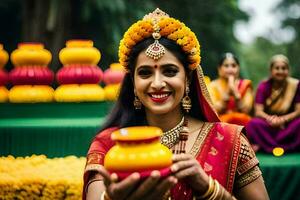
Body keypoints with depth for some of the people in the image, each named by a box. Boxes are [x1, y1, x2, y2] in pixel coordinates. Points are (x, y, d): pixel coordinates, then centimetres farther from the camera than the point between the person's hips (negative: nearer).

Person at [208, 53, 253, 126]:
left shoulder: (245, 84, 9)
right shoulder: (213, 85, 5)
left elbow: (246, 110, -3)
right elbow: (215, 111, -7)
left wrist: (235, 92, -14)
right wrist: (227, 92, -12)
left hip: (242, 123, 1)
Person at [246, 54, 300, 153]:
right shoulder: (263, 86, -3)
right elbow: (258, 111, -9)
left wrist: (284, 119, -26)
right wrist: (269, 118, -32)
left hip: (287, 125, 0)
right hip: (268, 126, 0)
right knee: (254, 123, -30)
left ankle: (264, 145, -28)